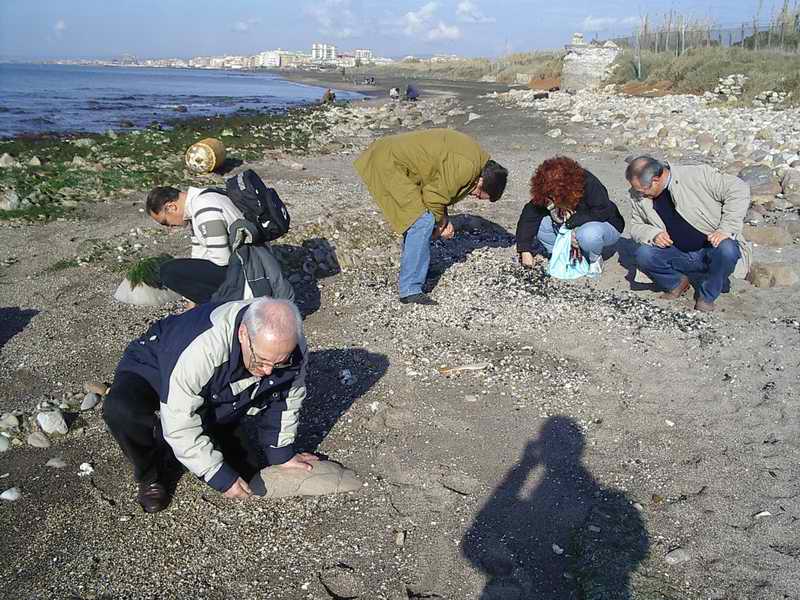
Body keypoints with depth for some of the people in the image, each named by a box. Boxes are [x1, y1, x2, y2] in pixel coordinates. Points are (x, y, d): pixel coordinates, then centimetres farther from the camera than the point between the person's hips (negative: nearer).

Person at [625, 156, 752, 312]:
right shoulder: (638, 197, -3)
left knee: (727, 250, -36)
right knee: (643, 254, -23)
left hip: (712, 247, -3)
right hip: (679, 255, 3)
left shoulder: (699, 175, -17)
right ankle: (676, 283, 8)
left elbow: (739, 189, -14)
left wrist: (726, 229, -23)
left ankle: (707, 296, -6)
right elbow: (636, 226, 9)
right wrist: (653, 234, -15)